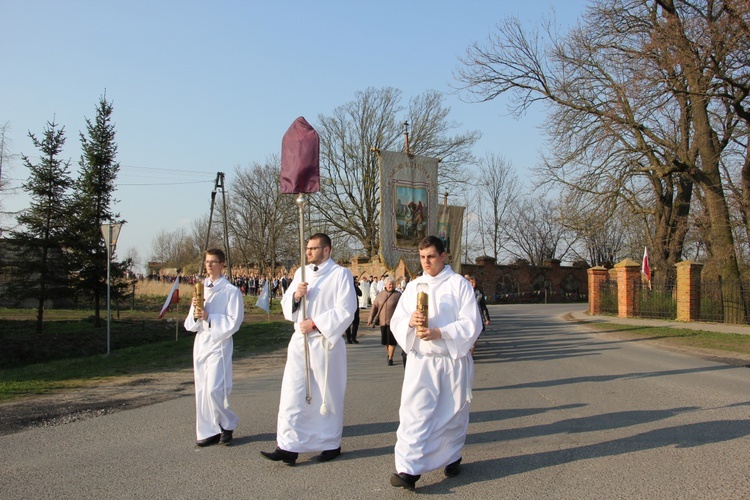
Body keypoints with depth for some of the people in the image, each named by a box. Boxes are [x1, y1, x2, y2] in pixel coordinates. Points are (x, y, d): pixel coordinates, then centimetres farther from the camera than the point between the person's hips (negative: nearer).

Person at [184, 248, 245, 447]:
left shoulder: (231, 291, -5)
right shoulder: (200, 289, 13)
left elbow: (234, 322, -10)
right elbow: (190, 324, 12)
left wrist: (209, 317, -17)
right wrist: (195, 310, -8)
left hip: (219, 343, -6)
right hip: (200, 342, 6)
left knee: (214, 389, -11)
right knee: (202, 390, 7)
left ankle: (227, 425, 11)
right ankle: (209, 431, 18)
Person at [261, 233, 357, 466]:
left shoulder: (340, 274, -6)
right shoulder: (301, 273, 13)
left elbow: (345, 311, -13)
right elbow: (286, 305, 15)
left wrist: (314, 324, -15)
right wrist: (295, 296, -8)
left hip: (326, 342, -5)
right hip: (300, 340, 5)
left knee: (327, 394, 6)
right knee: (292, 393, 1)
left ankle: (331, 444, 21)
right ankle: (288, 446, 4)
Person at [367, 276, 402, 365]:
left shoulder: (398, 294, -3)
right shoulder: (380, 294, 8)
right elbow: (374, 307, 8)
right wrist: (371, 318, 2)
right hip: (383, 321, 4)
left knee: (392, 340, -6)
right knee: (385, 340, 12)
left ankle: (390, 358, 3)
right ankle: (389, 354, 34)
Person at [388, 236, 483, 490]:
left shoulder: (459, 283, -3)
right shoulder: (413, 286, 9)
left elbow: (472, 323, -10)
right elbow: (396, 322, 7)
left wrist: (439, 332, -21)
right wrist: (410, 321, -16)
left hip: (453, 360, -2)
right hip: (420, 360, 2)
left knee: (453, 414, 12)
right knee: (414, 414, -8)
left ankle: (452, 457, 33)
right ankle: (408, 469, -8)